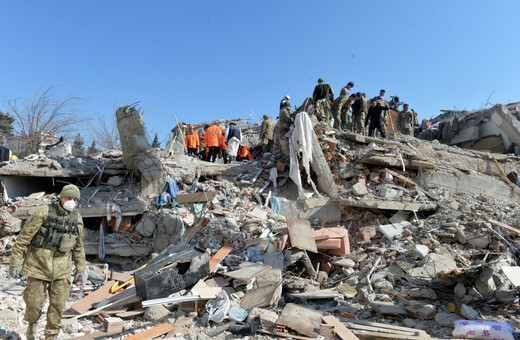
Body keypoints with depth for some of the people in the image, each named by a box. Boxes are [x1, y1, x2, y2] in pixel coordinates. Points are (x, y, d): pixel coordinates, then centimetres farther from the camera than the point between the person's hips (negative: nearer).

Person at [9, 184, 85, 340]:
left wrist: (81, 269, 12)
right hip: (39, 263, -3)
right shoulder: (44, 213, -10)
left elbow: (79, 246, 11)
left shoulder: (77, 218, 3)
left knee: (58, 304, 5)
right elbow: (24, 237, -6)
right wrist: (15, 262, -6)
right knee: (35, 301, 5)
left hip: (61, 268, 3)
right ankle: (32, 323, 38)